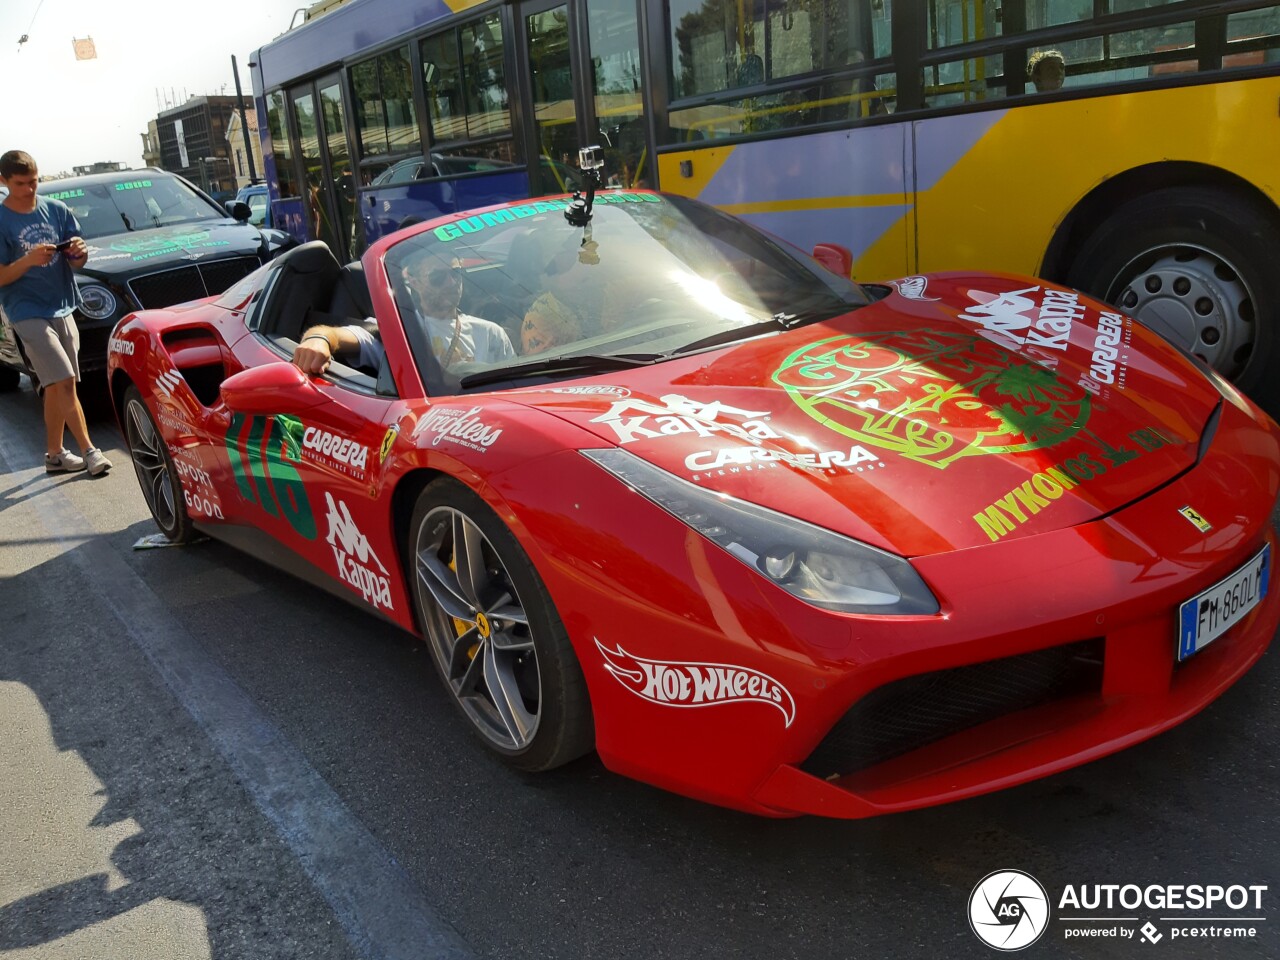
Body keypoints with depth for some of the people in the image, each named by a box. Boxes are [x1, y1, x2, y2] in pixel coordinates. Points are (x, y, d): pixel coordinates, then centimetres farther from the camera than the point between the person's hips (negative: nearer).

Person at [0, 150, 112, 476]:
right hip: (28, 313, -5)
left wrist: (79, 252, -15)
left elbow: (76, 263, 8)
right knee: (65, 382, -14)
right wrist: (29, 259, -24)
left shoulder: (57, 210, 6)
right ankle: (88, 450, -11)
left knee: (56, 387, 11)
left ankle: (55, 454, 20)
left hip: (61, 309, 5)